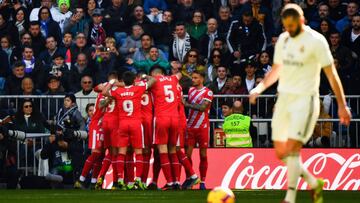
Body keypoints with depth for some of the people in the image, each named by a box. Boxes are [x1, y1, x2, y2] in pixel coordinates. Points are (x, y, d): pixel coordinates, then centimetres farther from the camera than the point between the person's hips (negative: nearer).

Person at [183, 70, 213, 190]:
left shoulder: (208, 92, -6)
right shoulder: (191, 90, 12)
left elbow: (202, 107, -17)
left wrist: (186, 104, -18)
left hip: (203, 127, -4)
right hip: (190, 126, 4)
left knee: (203, 155, 0)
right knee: (187, 153, -3)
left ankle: (203, 182, 3)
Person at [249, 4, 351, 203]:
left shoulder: (316, 41, -10)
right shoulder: (283, 39, 10)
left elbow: (331, 74, -8)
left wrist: (342, 105, -8)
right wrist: (260, 87, 3)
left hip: (305, 99, -7)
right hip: (284, 98, 7)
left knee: (292, 149, -18)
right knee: (280, 152, 7)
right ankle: (314, 183, 25)